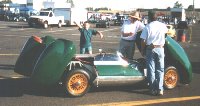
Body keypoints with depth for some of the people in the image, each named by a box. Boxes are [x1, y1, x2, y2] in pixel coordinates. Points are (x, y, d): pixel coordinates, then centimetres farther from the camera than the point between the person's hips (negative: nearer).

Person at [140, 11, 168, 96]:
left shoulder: (147, 27, -8)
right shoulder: (162, 25, -1)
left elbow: (143, 41, -8)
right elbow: (166, 31, 25)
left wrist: (142, 51, 5)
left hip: (150, 49, -1)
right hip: (160, 49, 1)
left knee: (151, 70, 7)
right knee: (160, 70, 8)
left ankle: (153, 89, 9)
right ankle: (160, 89, 4)